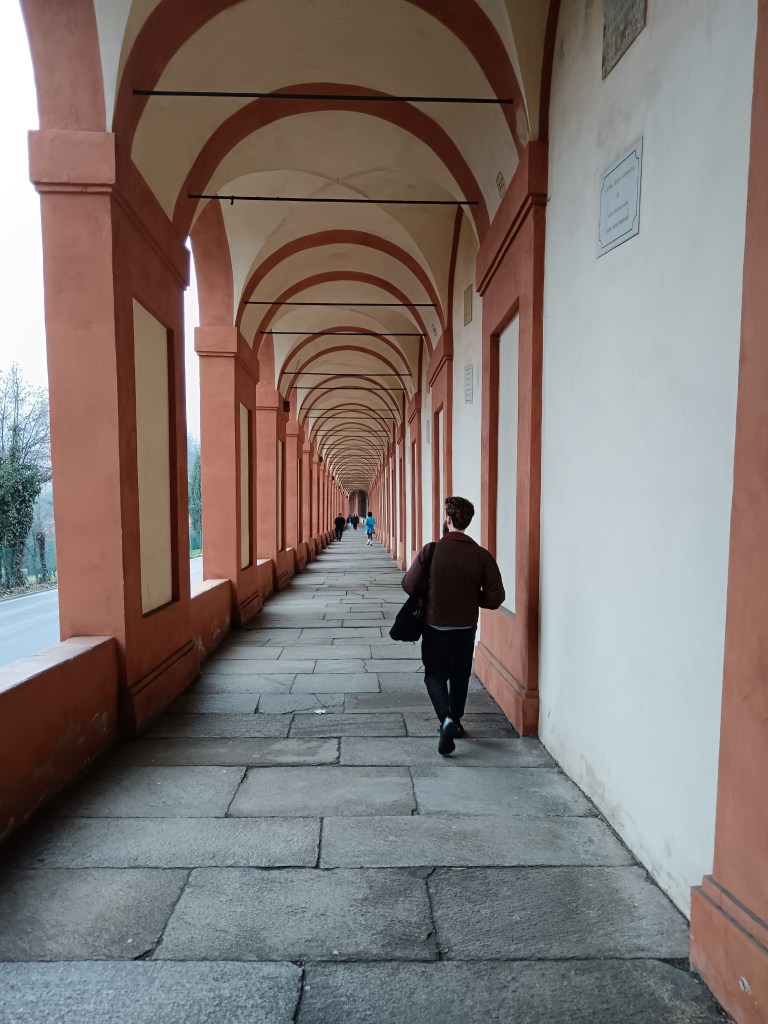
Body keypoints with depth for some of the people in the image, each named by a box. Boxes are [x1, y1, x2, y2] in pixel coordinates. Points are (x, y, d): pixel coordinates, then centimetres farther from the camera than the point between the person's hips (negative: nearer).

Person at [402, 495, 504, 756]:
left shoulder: (430, 551, -16)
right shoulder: (482, 555, -11)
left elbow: (409, 585, -10)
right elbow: (494, 597, -10)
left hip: (435, 625, -2)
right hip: (466, 627, 2)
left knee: (435, 674, 13)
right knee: (460, 675, 21)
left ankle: (446, 718, -8)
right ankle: (455, 721, 34)